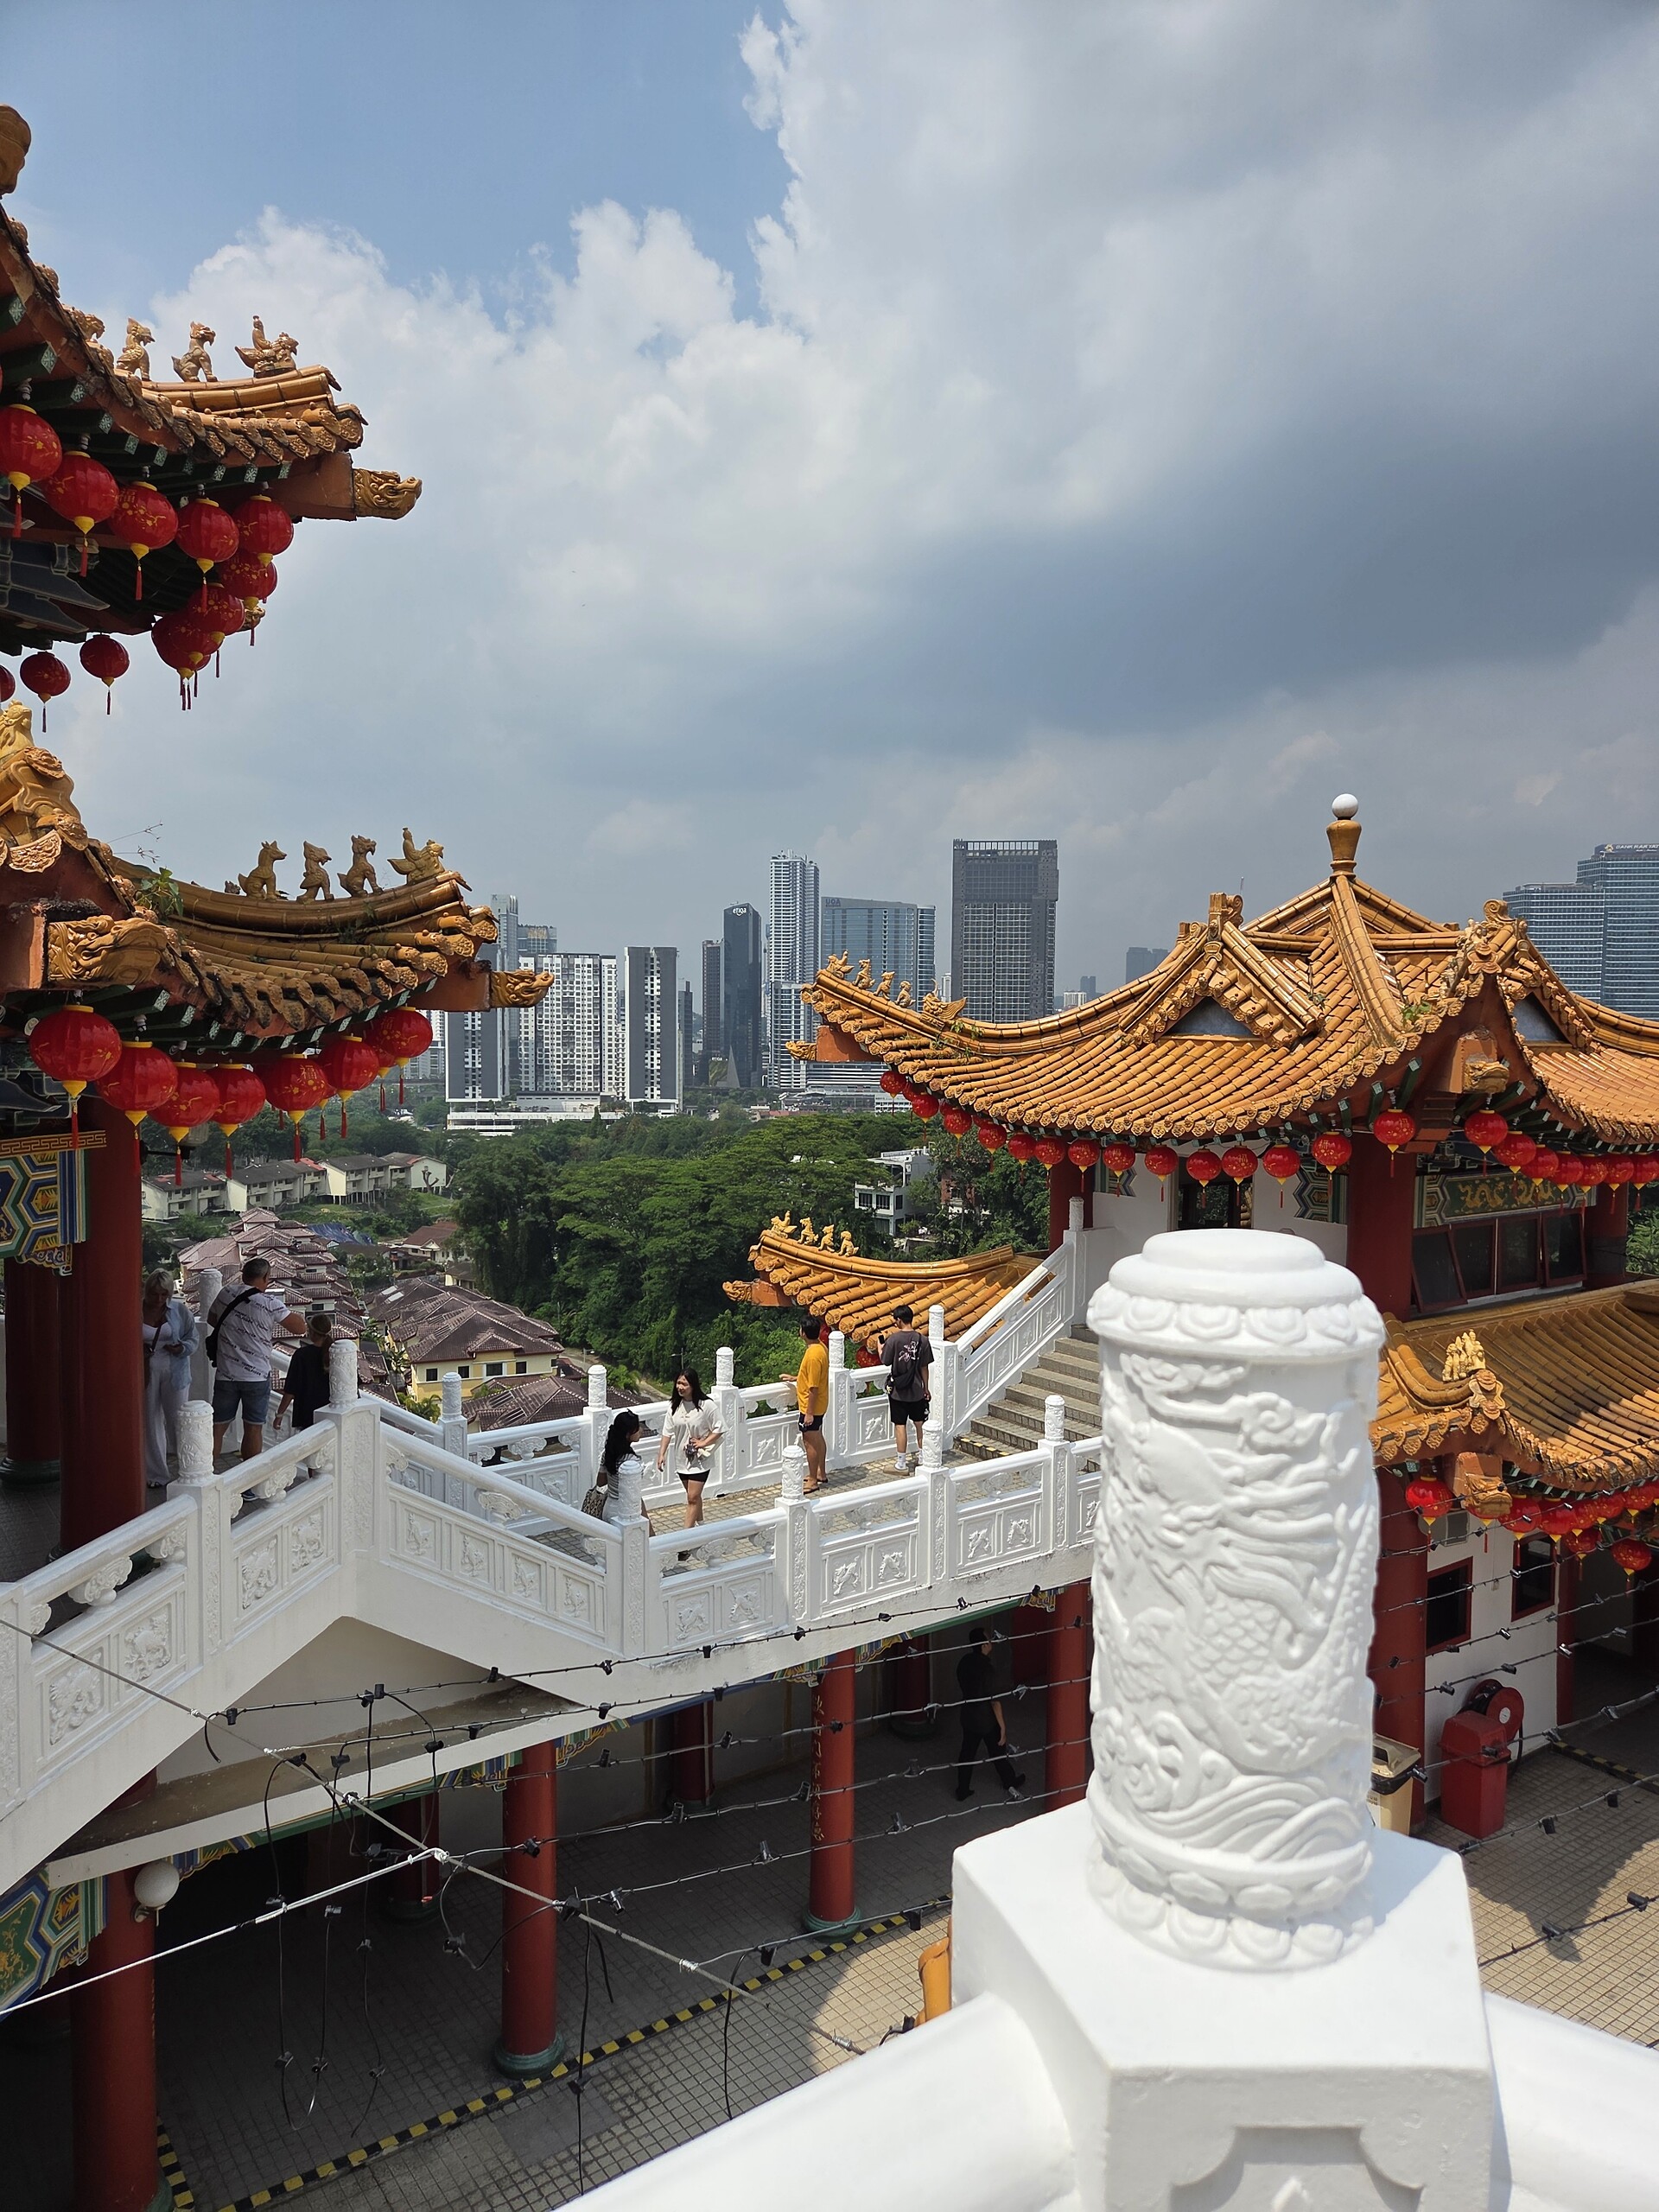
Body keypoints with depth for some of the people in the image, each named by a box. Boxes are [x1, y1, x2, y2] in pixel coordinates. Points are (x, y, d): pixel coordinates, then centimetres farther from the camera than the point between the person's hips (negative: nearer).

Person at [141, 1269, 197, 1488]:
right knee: (150, 1423, 7)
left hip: (174, 1373, -1)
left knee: (177, 1421, 1)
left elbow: (192, 1339, 3)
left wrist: (182, 1348, -18)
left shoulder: (180, 1310, -2)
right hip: (146, 1374, 1)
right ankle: (156, 1474, 18)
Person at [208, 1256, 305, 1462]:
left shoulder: (225, 1295, 0)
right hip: (257, 1377, -3)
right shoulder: (270, 1304, -13)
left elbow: (212, 1321, 18)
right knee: (253, 1429, 6)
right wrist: (283, 1308, 7)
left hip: (225, 1375, 3)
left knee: (217, 1427, 11)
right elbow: (300, 1328, -9)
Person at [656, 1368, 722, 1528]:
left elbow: (718, 1429, -10)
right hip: (682, 1457, 5)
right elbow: (668, 1432, 1)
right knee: (693, 1495, 20)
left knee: (693, 1497, -7)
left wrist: (703, 1443, -17)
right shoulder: (674, 1405, -4)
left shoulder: (706, 1406, -17)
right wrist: (662, 1454, -4)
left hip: (700, 1458, -5)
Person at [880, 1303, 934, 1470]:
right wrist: (926, 1388, 11)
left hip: (898, 1390, -3)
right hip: (917, 1390, 3)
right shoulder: (922, 1340, -6)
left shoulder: (894, 1339, -16)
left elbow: (885, 1362, -6)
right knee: (920, 1423, 17)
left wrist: (880, 1349, 14)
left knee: (900, 1425, 3)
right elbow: (924, 1368, 0)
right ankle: (923, 1456, 28)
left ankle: (901, 1462, 8)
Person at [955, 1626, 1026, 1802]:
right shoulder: (986, 1669, -29)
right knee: (998, 1753, 16)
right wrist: (1003, 1727, -16)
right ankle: (1011, 1786, 37)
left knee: (967, 1753, 18)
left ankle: (962, 1791, 28)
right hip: (987, 1721, -5)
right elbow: (995, 1701, -24)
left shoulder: (964, 1662, -8)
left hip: (968, 1718, 5)